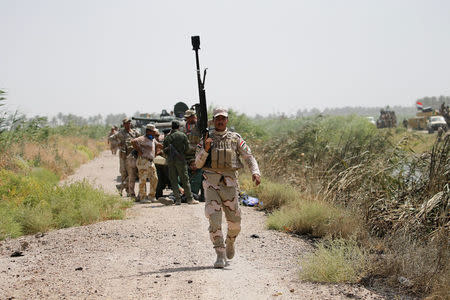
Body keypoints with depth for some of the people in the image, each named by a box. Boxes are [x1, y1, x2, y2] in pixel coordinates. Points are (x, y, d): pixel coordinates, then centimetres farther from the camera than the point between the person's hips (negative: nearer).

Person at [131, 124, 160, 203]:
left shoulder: (153, 139, 18)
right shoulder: (143, 139, -10)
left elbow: (157, 145, 38)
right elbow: (133, 141, -25)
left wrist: (154, 154, 27)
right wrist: (139, 150, -18)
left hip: (151, 162, 9)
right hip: (143, 161, -9)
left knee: (154, 179, 6)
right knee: (143, 180, -6)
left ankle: (151, 196, 15)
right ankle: (142, 197, -2)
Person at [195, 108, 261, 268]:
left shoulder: (235, 138, 9)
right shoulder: (206, 139, 9)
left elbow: (249, 157, 4)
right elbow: (198, 163, 4)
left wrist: (255, 172, -15)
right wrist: (206, 149, -13)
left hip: (229, 183, 1)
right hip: (211, 184, -1)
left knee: (234, 222, 4)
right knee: (214, 219, -13)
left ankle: (230, 242, 36)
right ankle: (220, 255, -8)